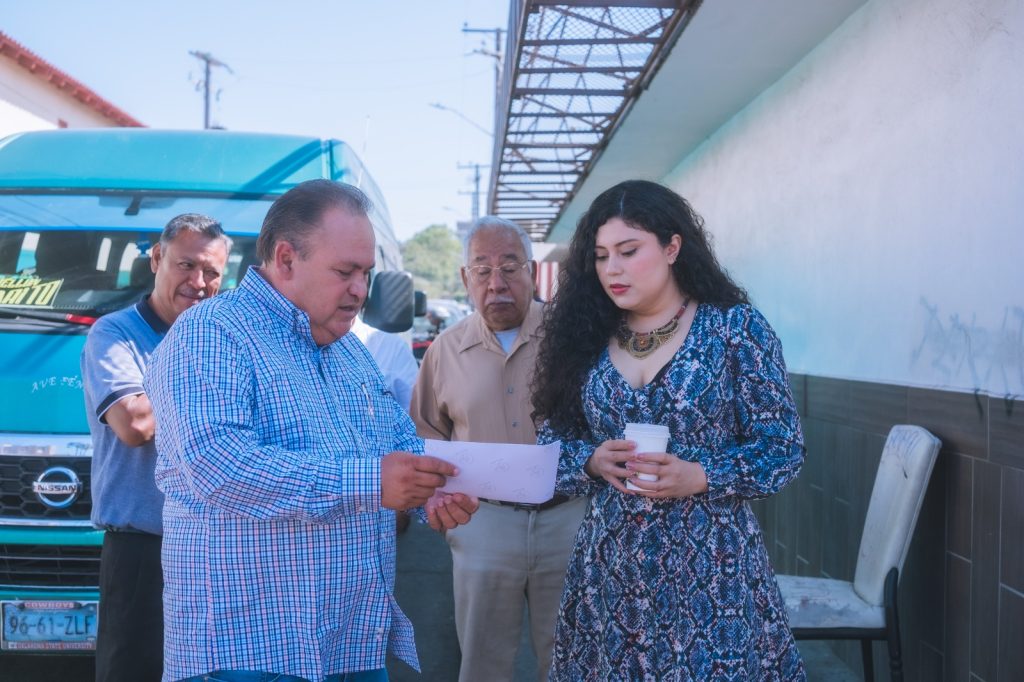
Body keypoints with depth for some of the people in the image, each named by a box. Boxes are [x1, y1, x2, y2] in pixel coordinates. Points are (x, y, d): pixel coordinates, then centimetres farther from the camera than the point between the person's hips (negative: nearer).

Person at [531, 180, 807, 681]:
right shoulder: (585, 337, 5)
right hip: (609, 562, 3)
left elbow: (781, 447, -6)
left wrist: (697, 477, -19)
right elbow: (553, 441, 8)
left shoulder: (734, 327, -5)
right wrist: (593, 461, -12)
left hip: (709, 561, -3)